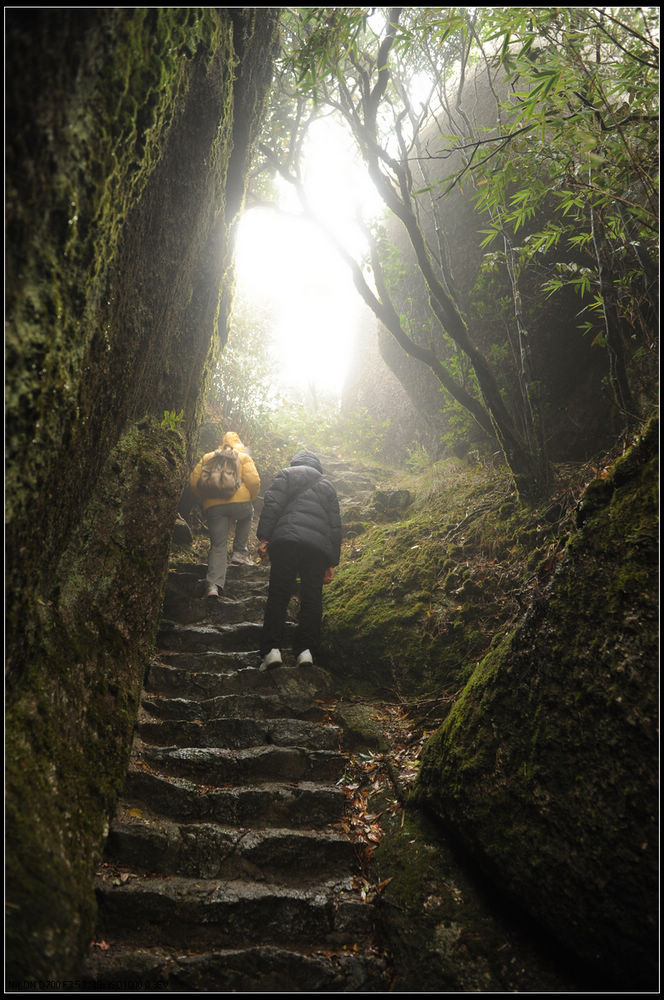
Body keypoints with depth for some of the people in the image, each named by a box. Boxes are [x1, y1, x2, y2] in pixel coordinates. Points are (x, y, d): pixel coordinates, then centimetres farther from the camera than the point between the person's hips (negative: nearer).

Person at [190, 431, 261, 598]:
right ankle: (240, 553, 22)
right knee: (246, 517, 32)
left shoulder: (207, 457, 22)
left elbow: (194, 481, 12)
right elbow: (253, 481, 0)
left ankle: (214, 584, -10)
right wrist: (251, 499, 16)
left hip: (212, 507, 2)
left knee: (218, 545, 6)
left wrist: (204, 499, 24)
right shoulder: (244, 457, 14)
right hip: (240, 503, -2)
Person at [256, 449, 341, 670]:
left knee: (278, 595, -2)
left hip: (287, 539, -2)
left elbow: (272, 504, 1)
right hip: (320, 546, 3)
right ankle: (306, 649, -4)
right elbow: (335, 525, 20)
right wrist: (332, 562, 19)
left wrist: (264, 537, -4)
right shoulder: (328, 486, 28)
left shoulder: (286, 474, 20)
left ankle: (271, 649, -11)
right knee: (312, 598, 6)